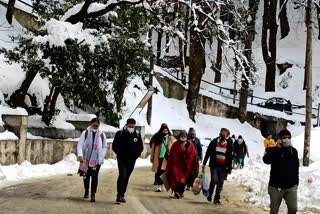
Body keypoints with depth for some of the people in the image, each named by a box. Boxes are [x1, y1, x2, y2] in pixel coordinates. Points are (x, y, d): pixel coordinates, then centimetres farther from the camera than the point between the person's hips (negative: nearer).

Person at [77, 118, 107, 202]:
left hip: (96, 160, -1)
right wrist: (80, 155, -17)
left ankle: (93, 194, -3)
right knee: (86, 176, 12)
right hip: (85, 160, 1)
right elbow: (79, 145, -3)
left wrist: (101, 158, 0)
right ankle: (86, 190, 35)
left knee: (94, 177, -10)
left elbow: (104, 147, 11)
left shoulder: (101, 135, 4)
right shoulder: (85, 133, 1)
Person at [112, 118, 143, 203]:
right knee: (122, 175, -16)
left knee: (126, 177, 8)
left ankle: (122, 195, 17)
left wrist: (136, 155, 1)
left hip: (132, 160, 3)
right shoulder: (120, 133, -3)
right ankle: (119, 195, -16)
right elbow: (114, 146, 3)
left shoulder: (137, 134, 5)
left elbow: (141, 147, 15)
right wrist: (120, 154, -7)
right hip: (122, 159, -3)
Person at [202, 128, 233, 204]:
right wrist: (204, 163, 5)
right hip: (214, 165, -2)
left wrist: (229, 168, 6)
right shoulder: (214, 141, 3)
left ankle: (216, 198, 13)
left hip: (223, 166, 2)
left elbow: (230, 157, 11)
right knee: (214, 180, -12)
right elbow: (208, 153, 8)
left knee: (220, 183, 2)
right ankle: (210, 195, 11)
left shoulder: (229, 144, 7)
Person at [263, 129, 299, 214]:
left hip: (291, 187, 3)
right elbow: (266, 160, -26)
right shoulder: (273, 150, -5)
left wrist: (296, 183, 14)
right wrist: (278, 148, -23)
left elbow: (296, 168, 15)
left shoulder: (294, 151, 8)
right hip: (276, 187, -2)